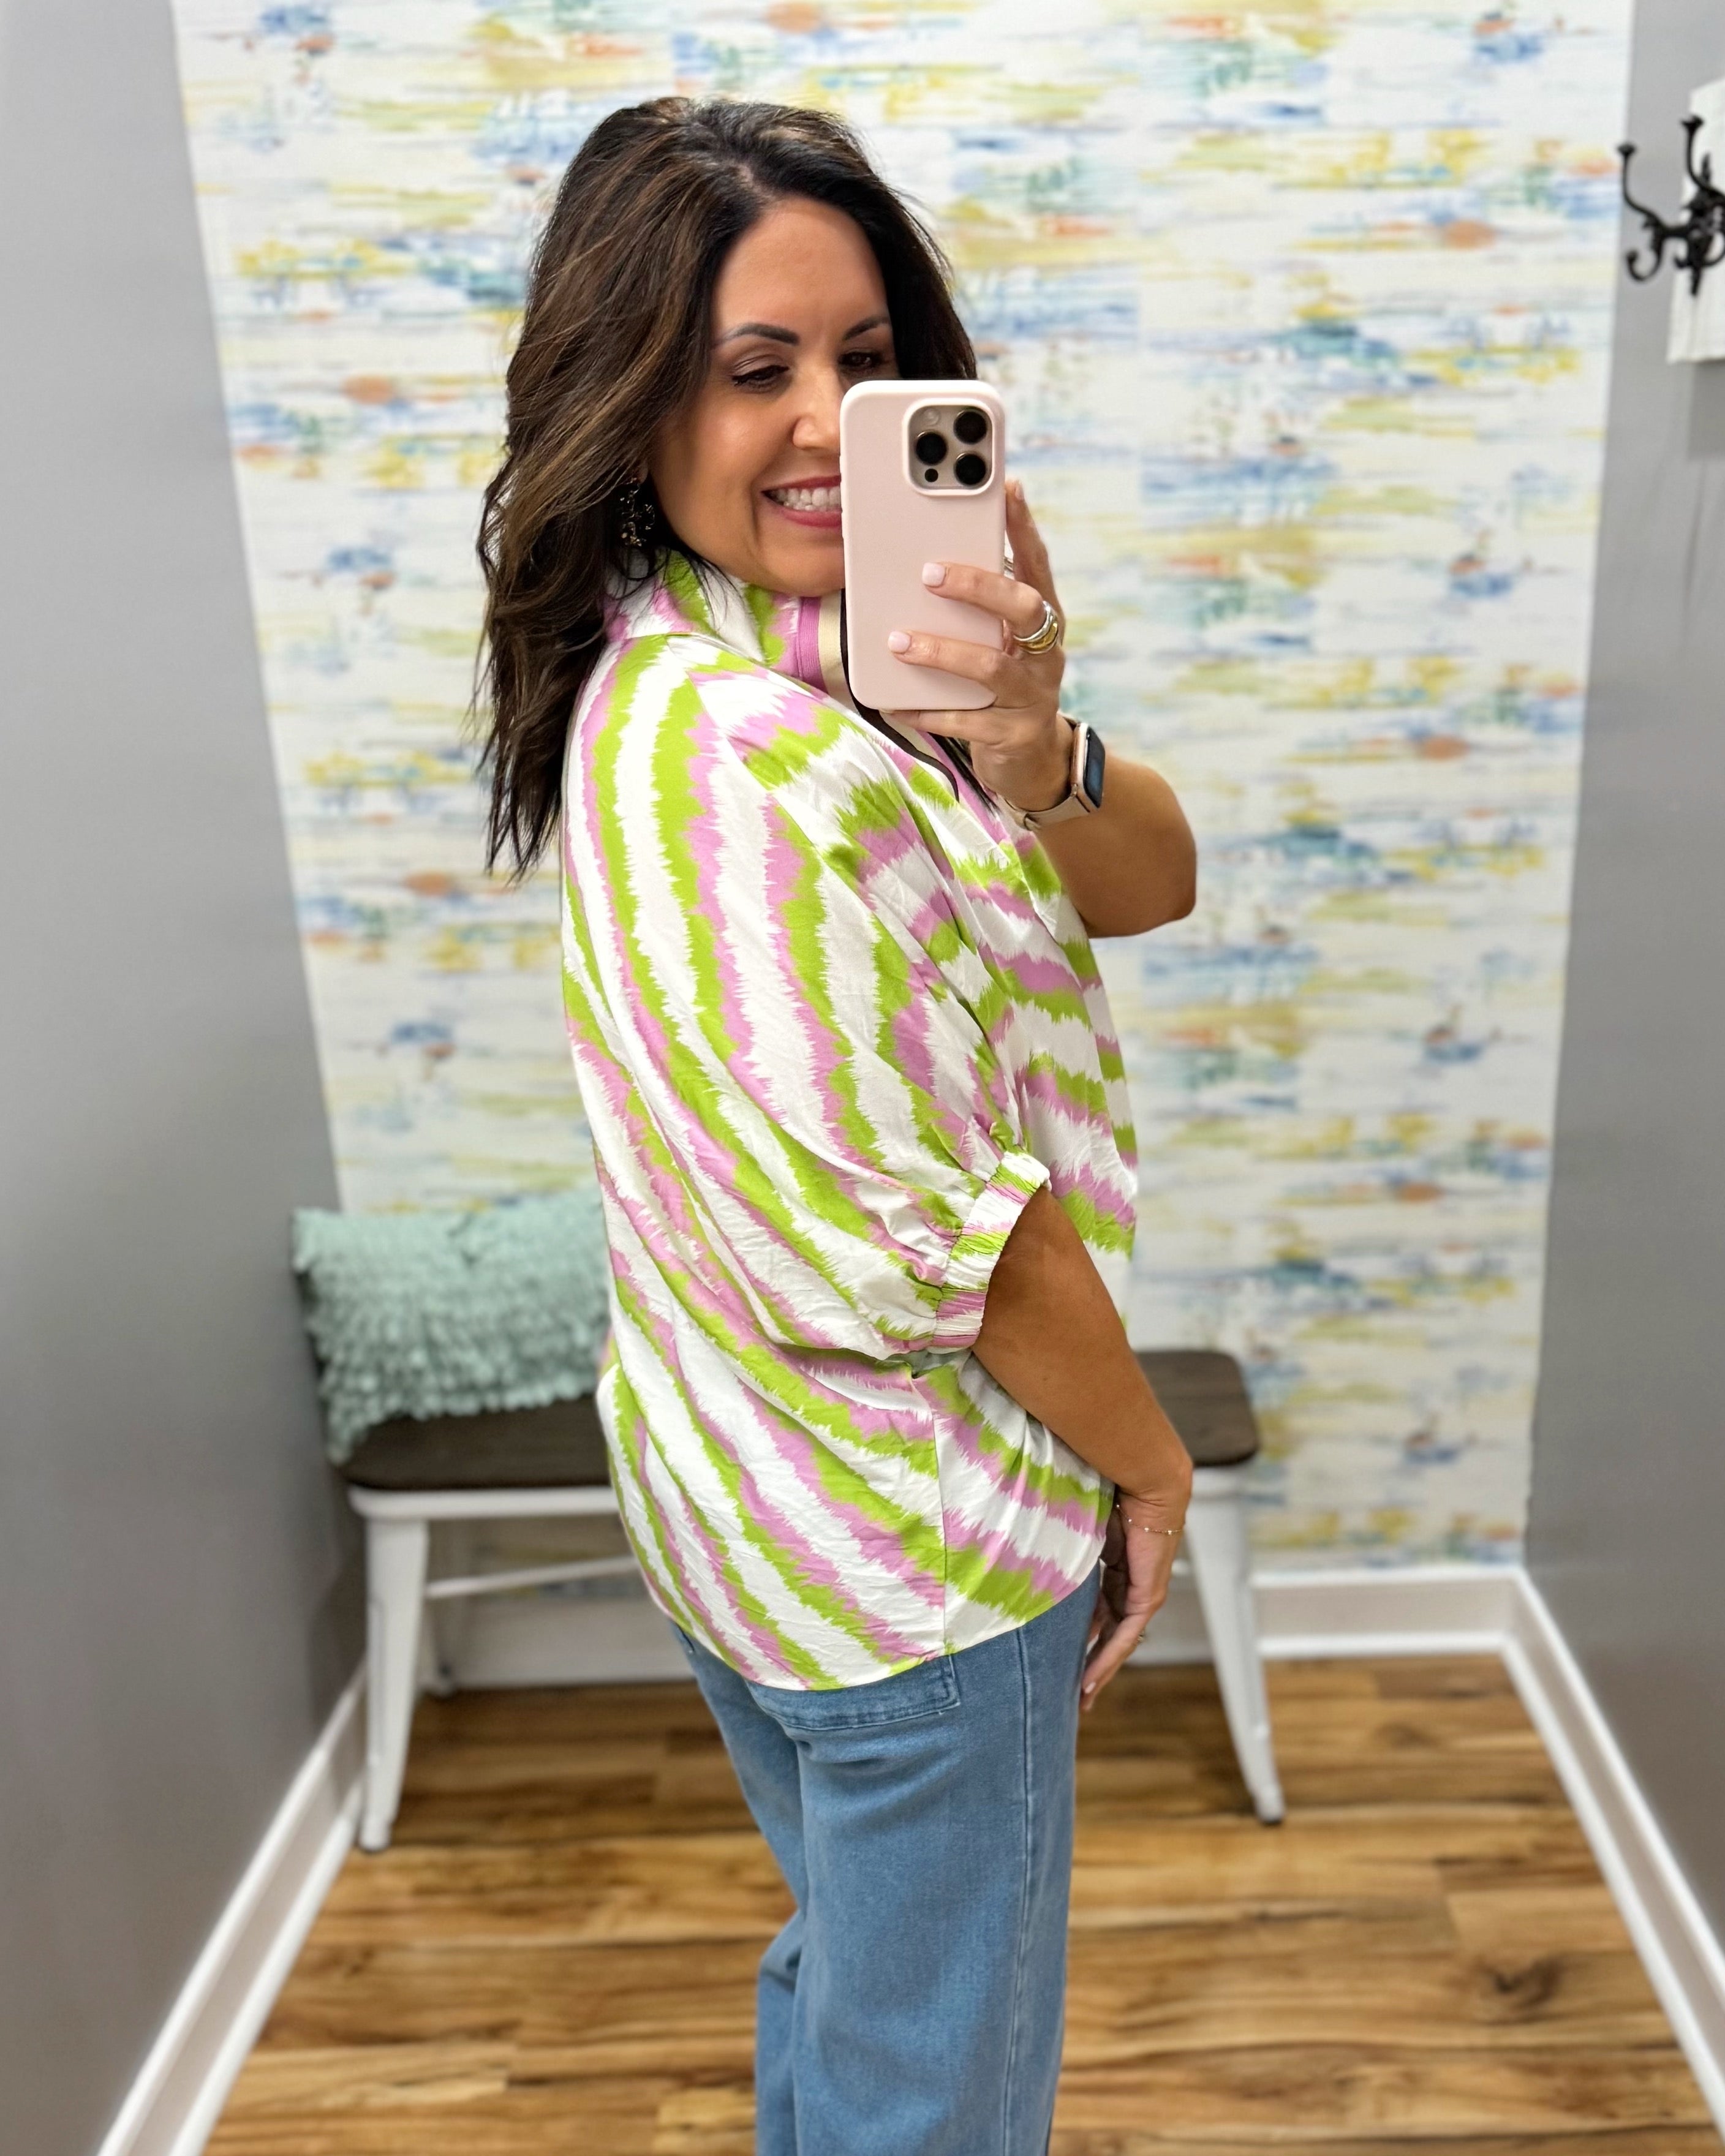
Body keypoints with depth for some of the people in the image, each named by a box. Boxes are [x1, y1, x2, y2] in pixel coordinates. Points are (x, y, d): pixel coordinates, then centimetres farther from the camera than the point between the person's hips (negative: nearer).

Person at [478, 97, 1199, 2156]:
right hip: (910, 1542, -9)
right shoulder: (727, 753, -27)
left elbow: (1149, 884, -4)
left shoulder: (838, 656, 2)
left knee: (852, 1971, 31)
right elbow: (926, 1244, -25)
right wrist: (1147, 1460, -9)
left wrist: (1024, 749, -26)